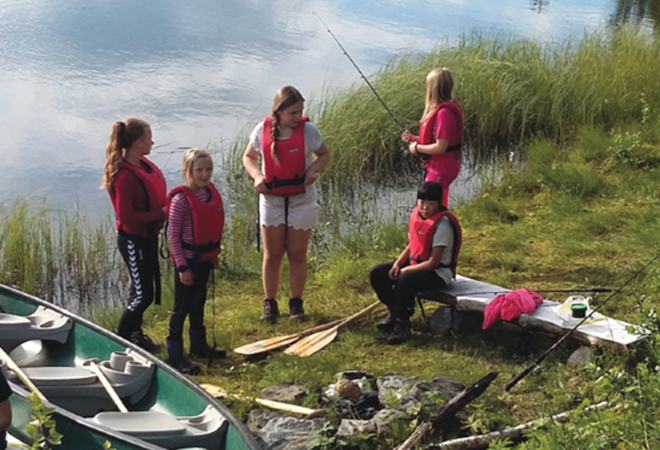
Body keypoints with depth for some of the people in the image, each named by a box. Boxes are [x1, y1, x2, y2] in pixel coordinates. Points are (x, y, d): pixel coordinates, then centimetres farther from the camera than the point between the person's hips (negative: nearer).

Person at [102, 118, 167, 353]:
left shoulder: (144, 164, 2)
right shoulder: (125, 175, -26)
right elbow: (127, 216, -27)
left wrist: (168, 205, -4)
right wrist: (162, 213, -22)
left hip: (148, 236, 9)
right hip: (133, 240, -9)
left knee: (144, 289, 21)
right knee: (143, 295, -1)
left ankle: (135, 334, 38)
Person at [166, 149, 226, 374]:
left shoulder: (211, 192, 2)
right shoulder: (181, 199, -20)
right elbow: (172, 235, -18)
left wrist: (214, 254, 14)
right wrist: (182, 267, -18)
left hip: (205, 257, 7)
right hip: (188, 259, -7)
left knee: (199, 303, 21)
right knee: (182, 306, 1)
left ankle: (199, 345, 36)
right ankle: (175, 354, 9)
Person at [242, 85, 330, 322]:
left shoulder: (308, 130, -10)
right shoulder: (262, 130, -7)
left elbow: (324, 154, 4)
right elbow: (248, 156, 7)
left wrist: (313, 170, -16)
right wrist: (257, 176, -12)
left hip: (301, 200, -1)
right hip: (271, 200, 1)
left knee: (297, 254, 7)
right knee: (272, 255, 6)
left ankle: (296, 302, 20)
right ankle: (269, 303, 18)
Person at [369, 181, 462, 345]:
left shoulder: (443, 224, -22)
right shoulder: (417, 214, 1)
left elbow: (433, 262, -22)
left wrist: (406, 270, -17)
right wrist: (397, 263, -4)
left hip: (439, 272, -8)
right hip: (415, 263, 9)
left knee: (405, 281, -36)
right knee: (377, 273, -4)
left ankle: (402, 324, -18)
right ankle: (394, 313, 11)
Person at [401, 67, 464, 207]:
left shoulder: (444, 113, -26)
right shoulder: (445, 107, 6)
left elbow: (440, 147, -27)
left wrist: (417, 148, -14)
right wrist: (414, 138, 6)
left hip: (441, 169, -10)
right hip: (439, 167, 10)